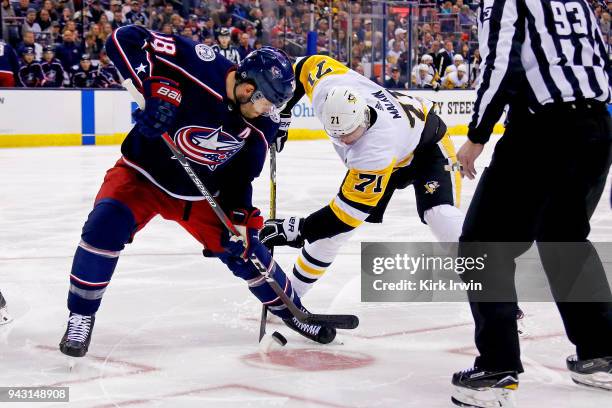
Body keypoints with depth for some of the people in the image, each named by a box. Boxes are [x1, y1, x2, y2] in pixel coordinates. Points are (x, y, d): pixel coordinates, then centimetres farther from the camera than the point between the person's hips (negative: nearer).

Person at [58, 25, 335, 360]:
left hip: (199, 194, 4)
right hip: (143, 173, -4)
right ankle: (81, 317, -9)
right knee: (105, 225, -28)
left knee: (244, 250, 4)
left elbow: (240, 174, 0)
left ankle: (291, 311, 31)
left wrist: (240, 220, -8)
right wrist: (154, 89, -40)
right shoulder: (199, 65, -29)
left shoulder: (261, 122, -11)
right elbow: (124, 39, -31)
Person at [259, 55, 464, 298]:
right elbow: (310, 64, -8)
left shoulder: (375, 152, -45)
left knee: (441, 214, -30)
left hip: (425, 146, -6)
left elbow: (352, 207, -38)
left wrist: (297, 229, -36)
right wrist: (283, 112, -6)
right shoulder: (326, 87, -32)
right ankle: (291, 291, 9)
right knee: (331, 229, -2)